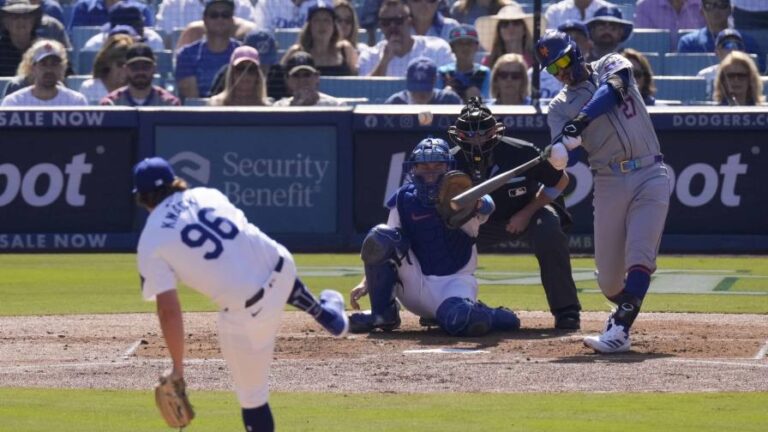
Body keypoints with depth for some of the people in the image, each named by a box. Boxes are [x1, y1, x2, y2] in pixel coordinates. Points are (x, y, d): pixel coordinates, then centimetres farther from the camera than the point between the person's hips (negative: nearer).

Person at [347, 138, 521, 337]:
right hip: (414, 284, 3)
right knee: (379, 236, -19)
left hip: (454, 282, -3)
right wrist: (366, 283, -10)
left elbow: (486, 208, -28)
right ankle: (383, 314, -9)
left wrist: (479, 205, -53)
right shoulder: (404, 199, 3)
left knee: (460, 320, -38)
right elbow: (382, 248, 4)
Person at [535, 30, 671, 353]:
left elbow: (612, 89, -18)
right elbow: (561, 157, -5)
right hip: (609, 183, 3)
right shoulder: (560, 106, 9)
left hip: (650, 177, -3)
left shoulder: (610, 66, 6)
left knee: (640, 257, -18)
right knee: (608, 275, 3)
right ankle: (625, 311, 32)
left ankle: (620, 329, -24)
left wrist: (579, 123, -30)